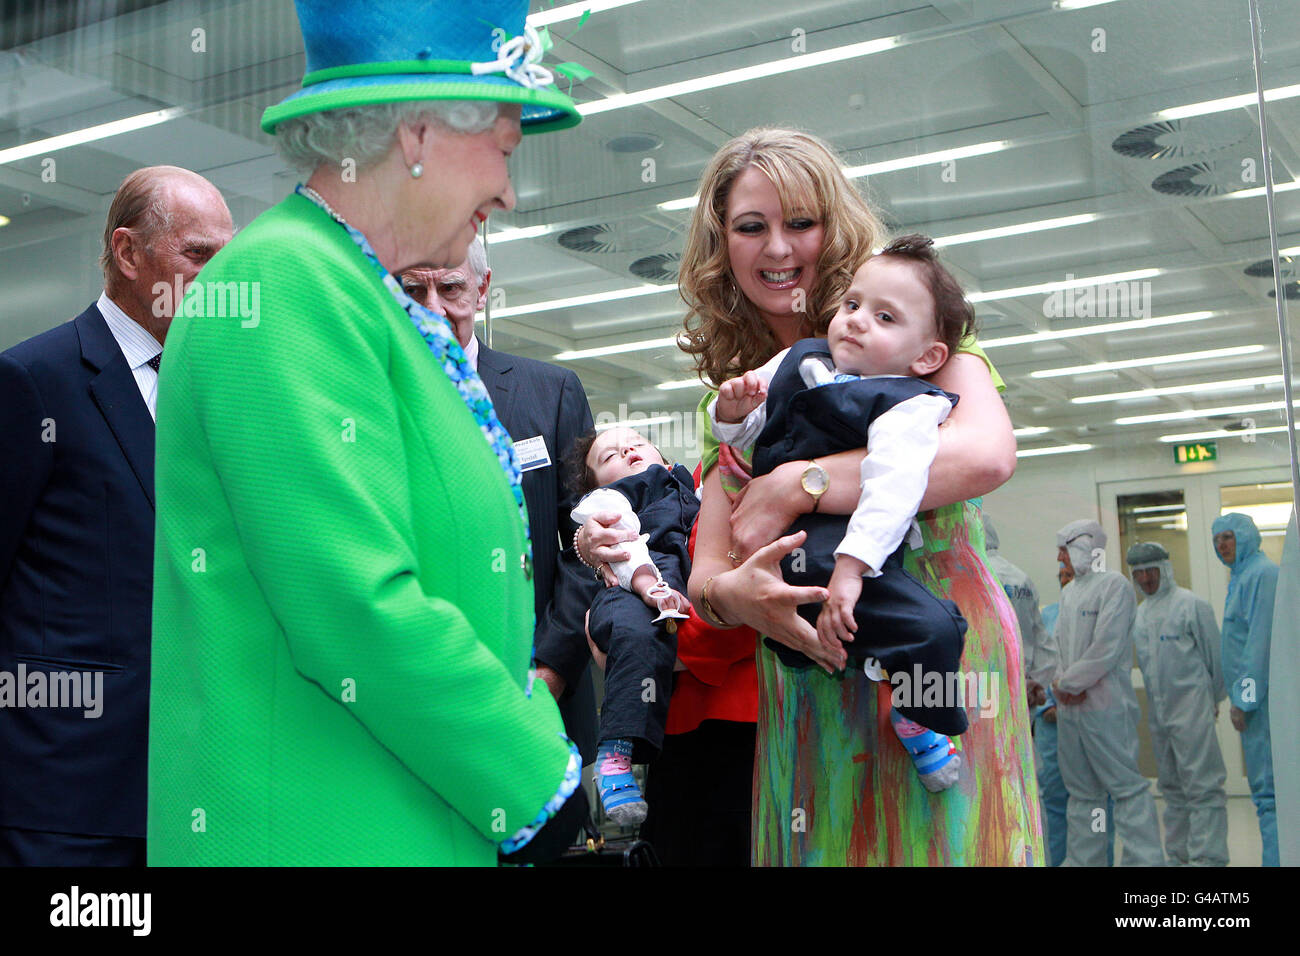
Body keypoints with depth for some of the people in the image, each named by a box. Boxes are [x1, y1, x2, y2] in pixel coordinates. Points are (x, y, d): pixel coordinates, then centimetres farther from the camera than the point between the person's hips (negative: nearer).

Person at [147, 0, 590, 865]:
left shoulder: (356, 295, 13)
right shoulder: (287, 280, -16)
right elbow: (357, 611, -24)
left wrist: (541, 740, 6)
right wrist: (537, 780, -14)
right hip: (325, 830, -9)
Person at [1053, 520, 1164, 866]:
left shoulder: (1114, 585, -7)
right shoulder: (1069, 590, 18)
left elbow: (1106, 648, -15)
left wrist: (1069, 683, -10)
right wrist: (1059, 681, 3)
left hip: (1105, 704, -8)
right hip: (1069, 706, 8)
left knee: (1126, 785, -6)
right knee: (1081, 790, 11)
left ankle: (1144, 860, -3)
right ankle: (1084, 860, 17)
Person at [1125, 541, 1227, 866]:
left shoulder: (1190, 604, -6)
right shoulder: (1139, 613, 13)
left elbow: (1215, 655, -2)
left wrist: (1213, 697, 5)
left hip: (1190, 705, -7)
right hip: (1157, 711, 7)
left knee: (1201, 785, -8)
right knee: (1172, 788, 13)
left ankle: (1208, 857, -8)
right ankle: (1178, 855, 19)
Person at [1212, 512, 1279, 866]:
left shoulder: (1261, 574, -11)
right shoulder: (1243, 575, 19)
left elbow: (1261, 639, -18)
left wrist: (1244, 697, -17)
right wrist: (1237, 694, 20)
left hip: (1261, 693, -10)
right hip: (1253, 694, 10)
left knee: (1268, 787, -9)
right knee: (1269, 785, 12)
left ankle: (1277, 857, -8)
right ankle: (1279, 855, 16)